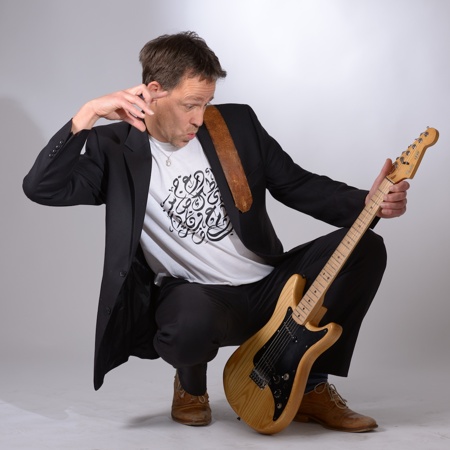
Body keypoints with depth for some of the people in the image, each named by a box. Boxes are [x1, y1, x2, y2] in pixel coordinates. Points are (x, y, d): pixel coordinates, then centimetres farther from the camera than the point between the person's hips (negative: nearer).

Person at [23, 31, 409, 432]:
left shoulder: (236, 123, 5)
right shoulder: (116, 150, -4)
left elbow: (297, 184, 7)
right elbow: (41, 187, -16)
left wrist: (368, 203, -9)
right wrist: (88, 114, -23)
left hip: (270, 286, 5)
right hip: (198, 296, -4)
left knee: (364, 247, -14)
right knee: (192, 320, -41)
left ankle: (312, 387, 0)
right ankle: (191, 384, 1)